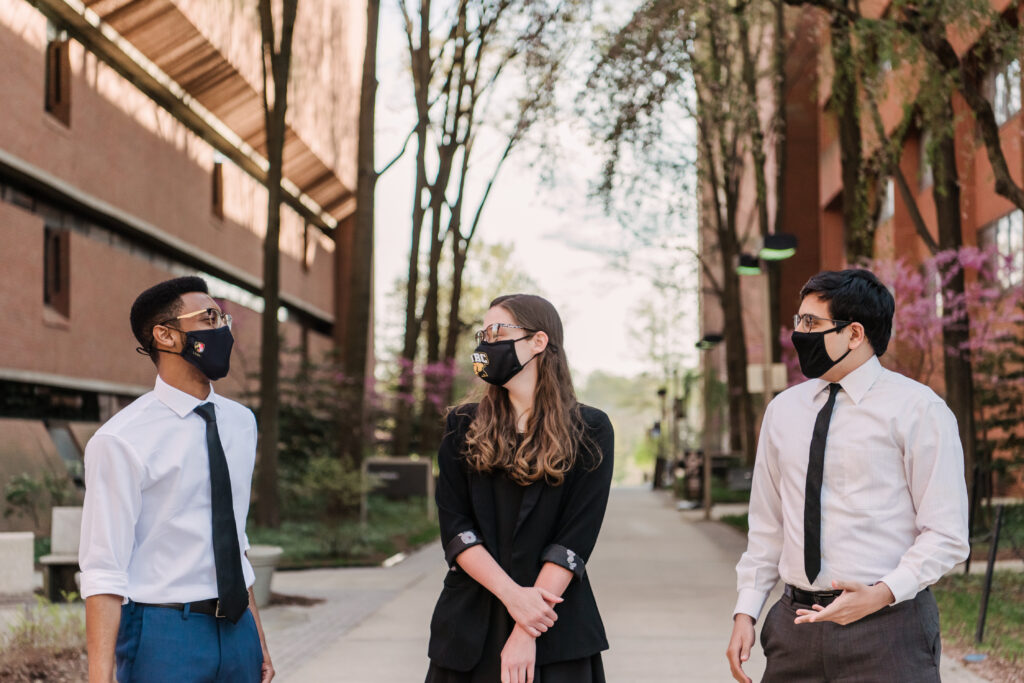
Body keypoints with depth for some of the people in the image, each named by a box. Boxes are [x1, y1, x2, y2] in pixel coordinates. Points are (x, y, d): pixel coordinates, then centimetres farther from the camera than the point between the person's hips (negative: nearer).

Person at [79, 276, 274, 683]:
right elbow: (103, 573, -13)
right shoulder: (121, 442, -11)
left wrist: (259, 644, 16)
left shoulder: (241, 423, 9)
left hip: (237, 631, 6)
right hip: (163, 636, -6)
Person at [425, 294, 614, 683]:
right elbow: (454, 526, -1)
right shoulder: (464, 427, 8)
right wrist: (512, 594, -15)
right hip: (468, 627, 2)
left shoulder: (589, 431, 0)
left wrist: (526, 635, -15)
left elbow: (576, 538, -7)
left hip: (556, 635, -2)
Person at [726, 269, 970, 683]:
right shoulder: (783, 411, 11)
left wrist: (882, 594, -20)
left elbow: (946, 535, -7)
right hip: (795, 625, 5)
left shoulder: (917, 410, -5)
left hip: (885, 629, -4)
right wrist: (745, 612, 6)